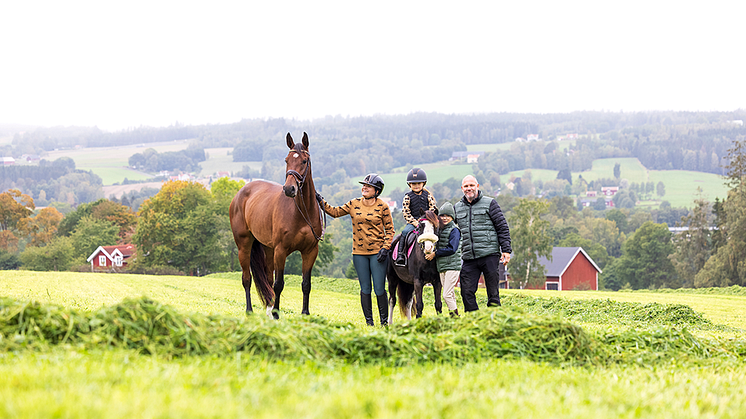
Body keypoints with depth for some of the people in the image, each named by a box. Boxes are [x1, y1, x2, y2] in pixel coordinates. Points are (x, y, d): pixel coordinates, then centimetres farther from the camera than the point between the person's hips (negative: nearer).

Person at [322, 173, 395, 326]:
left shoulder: (382, 206, -2)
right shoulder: (354, 204, 5)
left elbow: (389, 230, 1)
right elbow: (335, 212, 13)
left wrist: (385, 248, -10)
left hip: (377, 253, -3)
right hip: (359, 253, 3)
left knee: (379, 289, -4)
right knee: (365, 289, 6)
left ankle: (384, 321, 8)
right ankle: (369, 322, 14)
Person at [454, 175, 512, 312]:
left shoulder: (489, 203, 4)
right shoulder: (457, 208, 15)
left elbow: (503, 227, 2)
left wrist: (506, 250, -6)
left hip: (490, 255, -3)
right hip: (469, 258, 4)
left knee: (493, 291, 0)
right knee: (467, 292, -1)